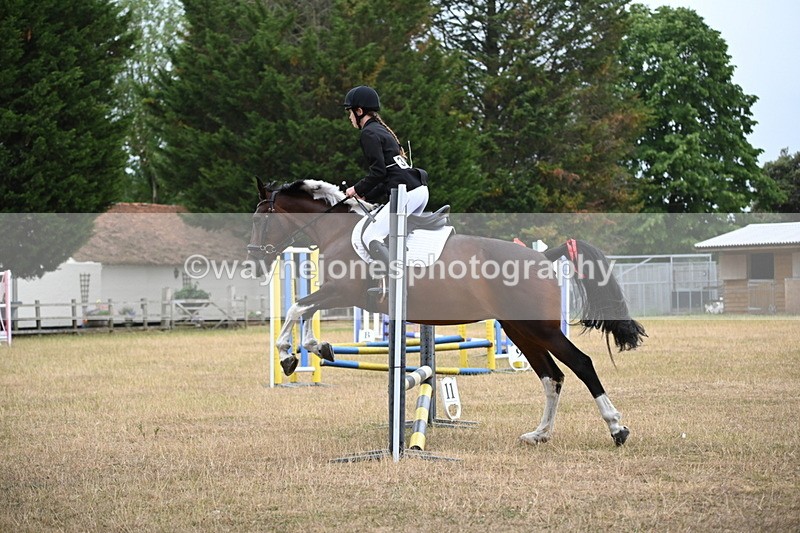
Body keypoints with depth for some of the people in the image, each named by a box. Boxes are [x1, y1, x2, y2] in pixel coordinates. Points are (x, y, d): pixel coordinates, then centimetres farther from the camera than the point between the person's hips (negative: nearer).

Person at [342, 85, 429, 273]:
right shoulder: (382, 130, 26)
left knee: (371, 237, -12)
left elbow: (378, 172, -12)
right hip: (420, 189, 10)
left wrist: (357, 189, 1)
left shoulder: (369, 133, -4)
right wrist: (366, 196, 21)